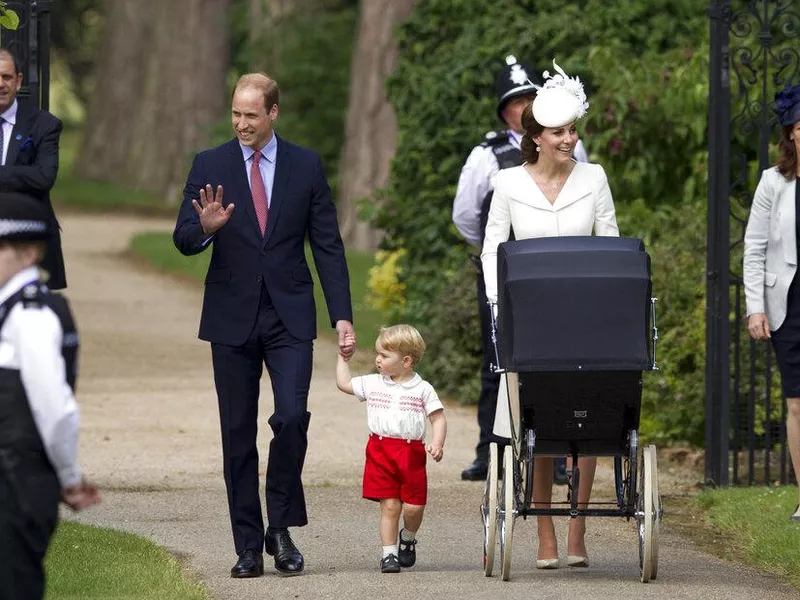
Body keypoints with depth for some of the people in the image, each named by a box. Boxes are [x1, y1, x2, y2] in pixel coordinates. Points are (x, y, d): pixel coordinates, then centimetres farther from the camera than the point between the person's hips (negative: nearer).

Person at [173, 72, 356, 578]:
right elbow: (183, 240, -1)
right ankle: (249, 546, 8)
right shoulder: (210, 167, 3)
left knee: (292, 417, -16)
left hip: (289, 315, -1)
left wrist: (342, 316, -1)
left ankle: (281, 528, 1)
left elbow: (328, 246, 5)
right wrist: (205, 228, -25)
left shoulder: (306, 166, 4)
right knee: (238, 435, 2)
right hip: (232, 318, 1)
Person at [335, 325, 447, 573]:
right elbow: (344, 383, 20)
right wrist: (343, 358, 20)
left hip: (412, 453, -1)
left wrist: (437, 443, -14)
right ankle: (389, 552, 5)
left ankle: (407, 539, 27)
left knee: (414, 506, -2)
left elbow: (438, 418, 1)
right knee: (390, 505, -3)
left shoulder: (422, 389, 1)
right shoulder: (372, 384, 9)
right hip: (381, 451, 1)